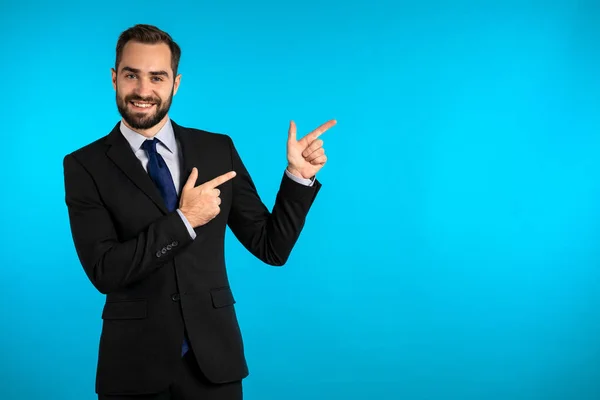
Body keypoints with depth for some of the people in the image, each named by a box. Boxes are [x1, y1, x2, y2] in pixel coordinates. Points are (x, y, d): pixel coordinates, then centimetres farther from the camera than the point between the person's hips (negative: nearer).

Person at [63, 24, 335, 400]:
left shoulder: (219, 149, 3)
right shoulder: (85, 165, -3)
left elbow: (271, 248, 3)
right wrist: (183, 221, -16)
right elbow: (104, 271, -13)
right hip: (134, 366, -2)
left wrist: (298, 175, -7)